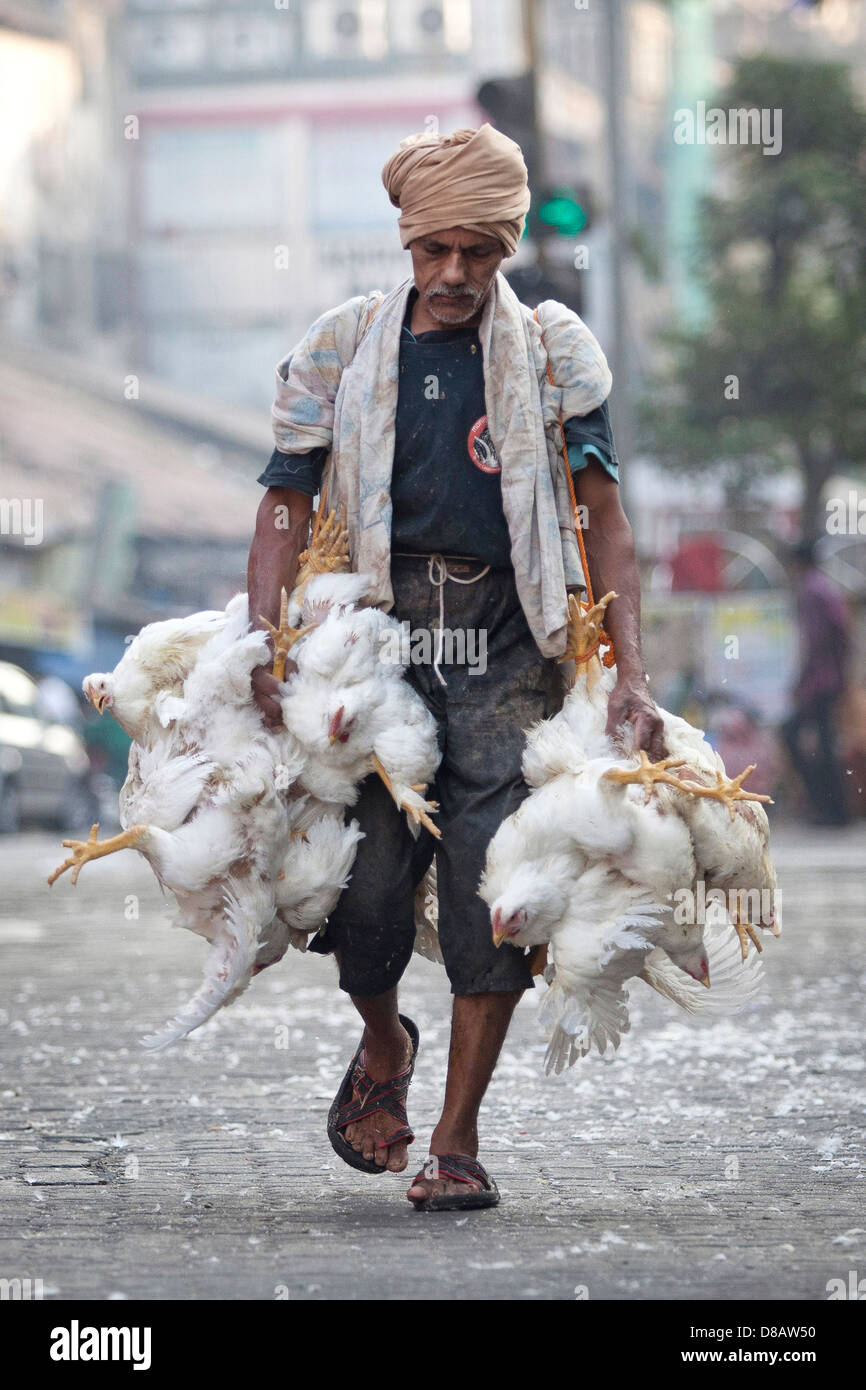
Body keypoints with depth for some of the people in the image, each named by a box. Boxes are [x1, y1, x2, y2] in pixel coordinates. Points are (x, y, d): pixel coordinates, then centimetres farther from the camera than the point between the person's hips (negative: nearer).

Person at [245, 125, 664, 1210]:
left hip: (507, 635, 0)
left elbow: (604, 517, 3)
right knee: (369, 882, -6)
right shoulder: (340, 348, 6)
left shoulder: (555, 351, 5)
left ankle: (457, 1139, 3)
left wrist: (629, 674, -7)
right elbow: (285, 508, 5)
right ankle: (382, 1041, 28)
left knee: (493, 886, -8)